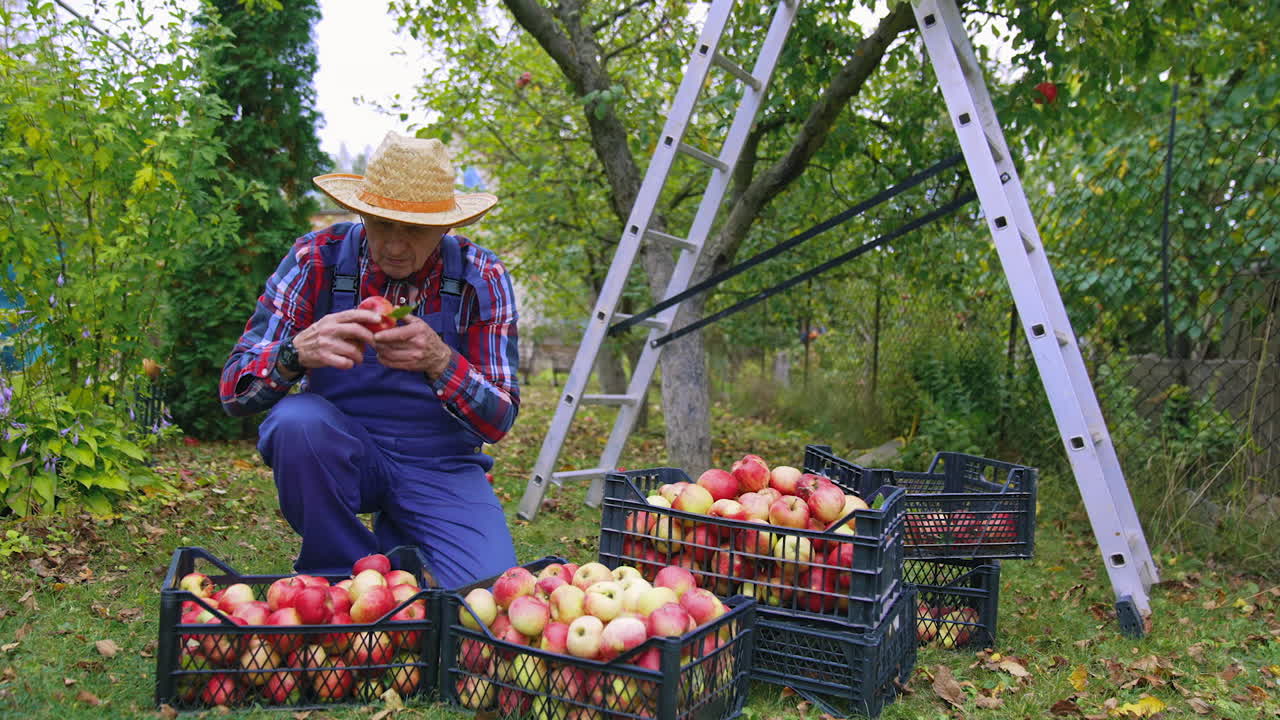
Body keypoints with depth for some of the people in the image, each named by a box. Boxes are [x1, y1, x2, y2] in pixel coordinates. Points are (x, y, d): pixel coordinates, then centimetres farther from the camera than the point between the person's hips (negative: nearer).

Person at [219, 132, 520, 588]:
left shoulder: (481, 278, -10)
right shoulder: (317, 260, -11)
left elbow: (498, 420, -12)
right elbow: (234, 390, -14)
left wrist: (441, 361, -32)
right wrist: (298, 351, -37)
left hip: (440, 463, 1)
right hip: (338, 454, 0)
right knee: (296, 419, -33)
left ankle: (396, 547, 14)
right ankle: (343, 578, -7)